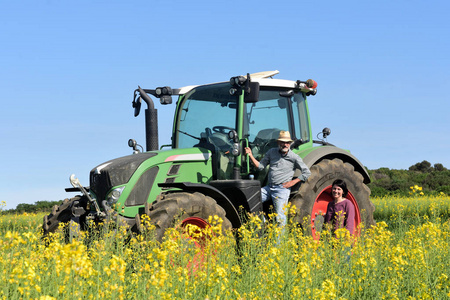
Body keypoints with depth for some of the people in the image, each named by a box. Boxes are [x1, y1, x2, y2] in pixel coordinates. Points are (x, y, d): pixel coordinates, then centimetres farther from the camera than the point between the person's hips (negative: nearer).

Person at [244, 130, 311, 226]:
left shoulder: (294, 157, -1)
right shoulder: (272, 152, 9)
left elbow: (307, 173, 2)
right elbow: (260, 166, 9)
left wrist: (293, 182, -7)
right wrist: (251, 155, -4)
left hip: (282, 189, -5)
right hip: (269, 187, 5)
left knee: (280, 218, -10)